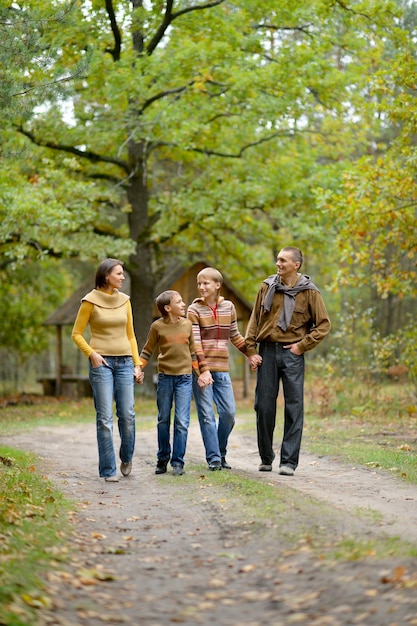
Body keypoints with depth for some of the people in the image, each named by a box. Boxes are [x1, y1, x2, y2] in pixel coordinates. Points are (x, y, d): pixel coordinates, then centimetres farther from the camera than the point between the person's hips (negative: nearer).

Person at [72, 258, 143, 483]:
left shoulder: (124, 300, 9)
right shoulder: (90, 301, -3)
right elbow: (76, 334, 1)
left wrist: (137, 364, 8)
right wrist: (91, 353, -13)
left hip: (124, 362, 4)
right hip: (101, 363, -4)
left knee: (127, 415, -1)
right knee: (104, 418, -5)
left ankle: (126, 458, 24)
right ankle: (108, 470, 1)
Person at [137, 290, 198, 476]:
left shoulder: (187, 324, 4)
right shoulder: (157, 326, -3)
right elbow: (147, 351, 5)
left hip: (184, 377, 1)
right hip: (165, 377, -1)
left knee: (182, 421, -6)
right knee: (163, 420, 8)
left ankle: (178, 462, -1)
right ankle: (162, 460, 19)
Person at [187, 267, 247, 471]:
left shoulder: (228, 307, 10)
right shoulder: (194, 310, -2)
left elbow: (235, 336, 20)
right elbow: (195, 342, -10)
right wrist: (203, 370, -19)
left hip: (222, 370, 4)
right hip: (201, 369, -3)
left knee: (229, 413, 0)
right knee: (207, 415, -3)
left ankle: (221, 454, 17)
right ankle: (213, 458, 1)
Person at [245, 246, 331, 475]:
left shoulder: (308, 291, -1)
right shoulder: (267, 287, 6)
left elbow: (323, 325, 3)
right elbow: (254, 320, 10)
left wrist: (302, 346, -5)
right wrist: (250, 351, 3)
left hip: (292, 353, -2)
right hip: (267, 352, 2)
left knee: (293, 407, -4)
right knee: (264, 406, 4)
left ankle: (289, 461, 0)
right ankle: (266, 459, 18)